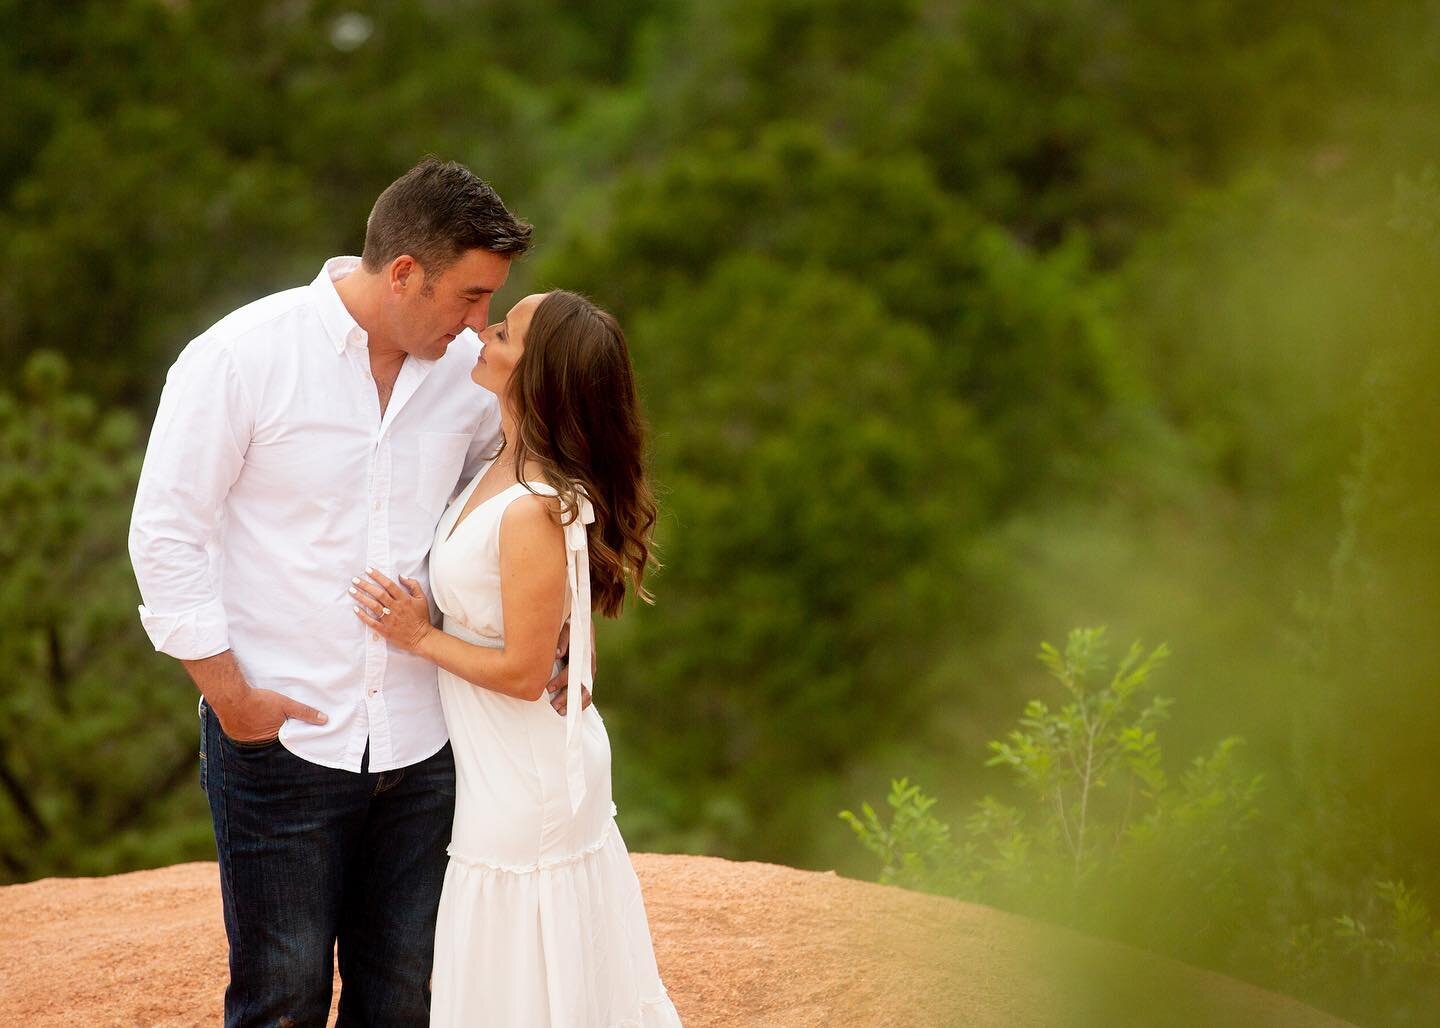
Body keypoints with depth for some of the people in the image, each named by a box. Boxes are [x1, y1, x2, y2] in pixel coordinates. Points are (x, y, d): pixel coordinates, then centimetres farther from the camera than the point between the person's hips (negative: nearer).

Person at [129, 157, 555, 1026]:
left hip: (420, 744, 4)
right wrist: (230, 695, -9)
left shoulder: (468, 371, 2)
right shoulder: (242, 357, -11)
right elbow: (166, 536, -8)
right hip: (280, 737, -4)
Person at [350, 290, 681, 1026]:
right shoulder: (500, 468, 0)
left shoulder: (535, 512, -28)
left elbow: (524, 673, -23)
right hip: (503, 763, 9)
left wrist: (420, 638, -14)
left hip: (525, 779, -9)